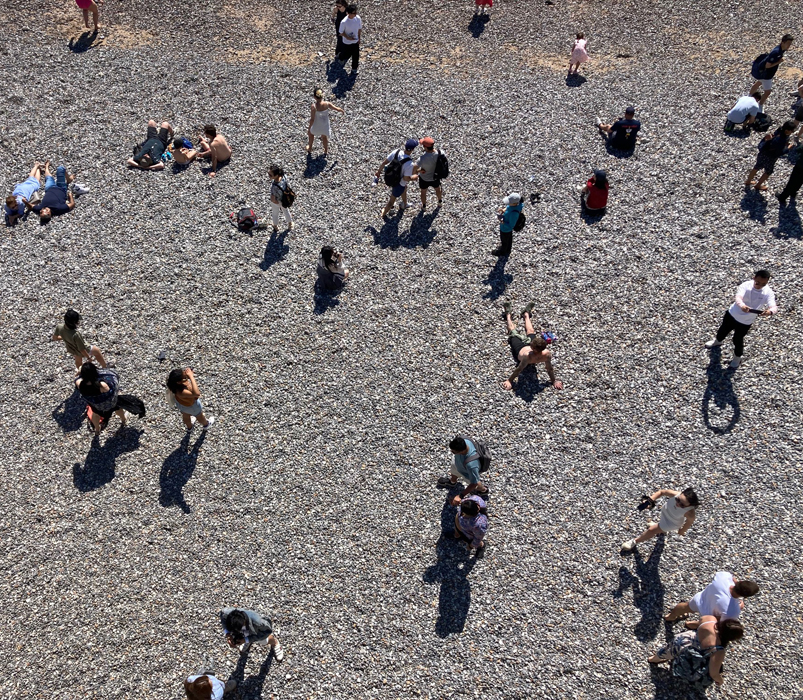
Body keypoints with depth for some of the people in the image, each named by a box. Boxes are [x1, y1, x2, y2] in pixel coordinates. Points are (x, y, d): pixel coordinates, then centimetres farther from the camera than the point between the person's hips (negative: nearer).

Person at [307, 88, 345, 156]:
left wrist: (309, 129, -11)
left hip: (316, 126, -2)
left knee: (311, 134, 32)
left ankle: (309, 148, 52)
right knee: (324, 136, 32)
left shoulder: (314, 106, -31)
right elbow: (337, 109, -5)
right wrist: (342, 111, 18)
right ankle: (326, 151, 52)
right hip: (325, 125, 2)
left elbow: (312, 119, -25)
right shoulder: (327, 104, -21)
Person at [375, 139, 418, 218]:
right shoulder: (409, 164, -38)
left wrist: (379, 171, 6)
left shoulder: (396, 152, -21)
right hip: (399, 184, -7)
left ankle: (404, 205, 62)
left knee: (404, 188, 37)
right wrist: (414, 177, -7)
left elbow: (384, 162, -11)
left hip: (390, 178, 7)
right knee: (392, 200, 20)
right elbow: (406, 178, -28)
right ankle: (383, 214, 42)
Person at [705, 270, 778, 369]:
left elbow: (773, 307, -37)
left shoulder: (768, 293, -24)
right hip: (732, 314, 2)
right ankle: (717, 341, 62)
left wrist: (770, 311, -62)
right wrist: (742, 305, -67)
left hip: (745, 322, -2)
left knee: (738, 339, 11)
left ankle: (737, 357, 41)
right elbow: (738, 297, -43)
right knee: (723, 330, 27)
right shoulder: (745, 285, -26)